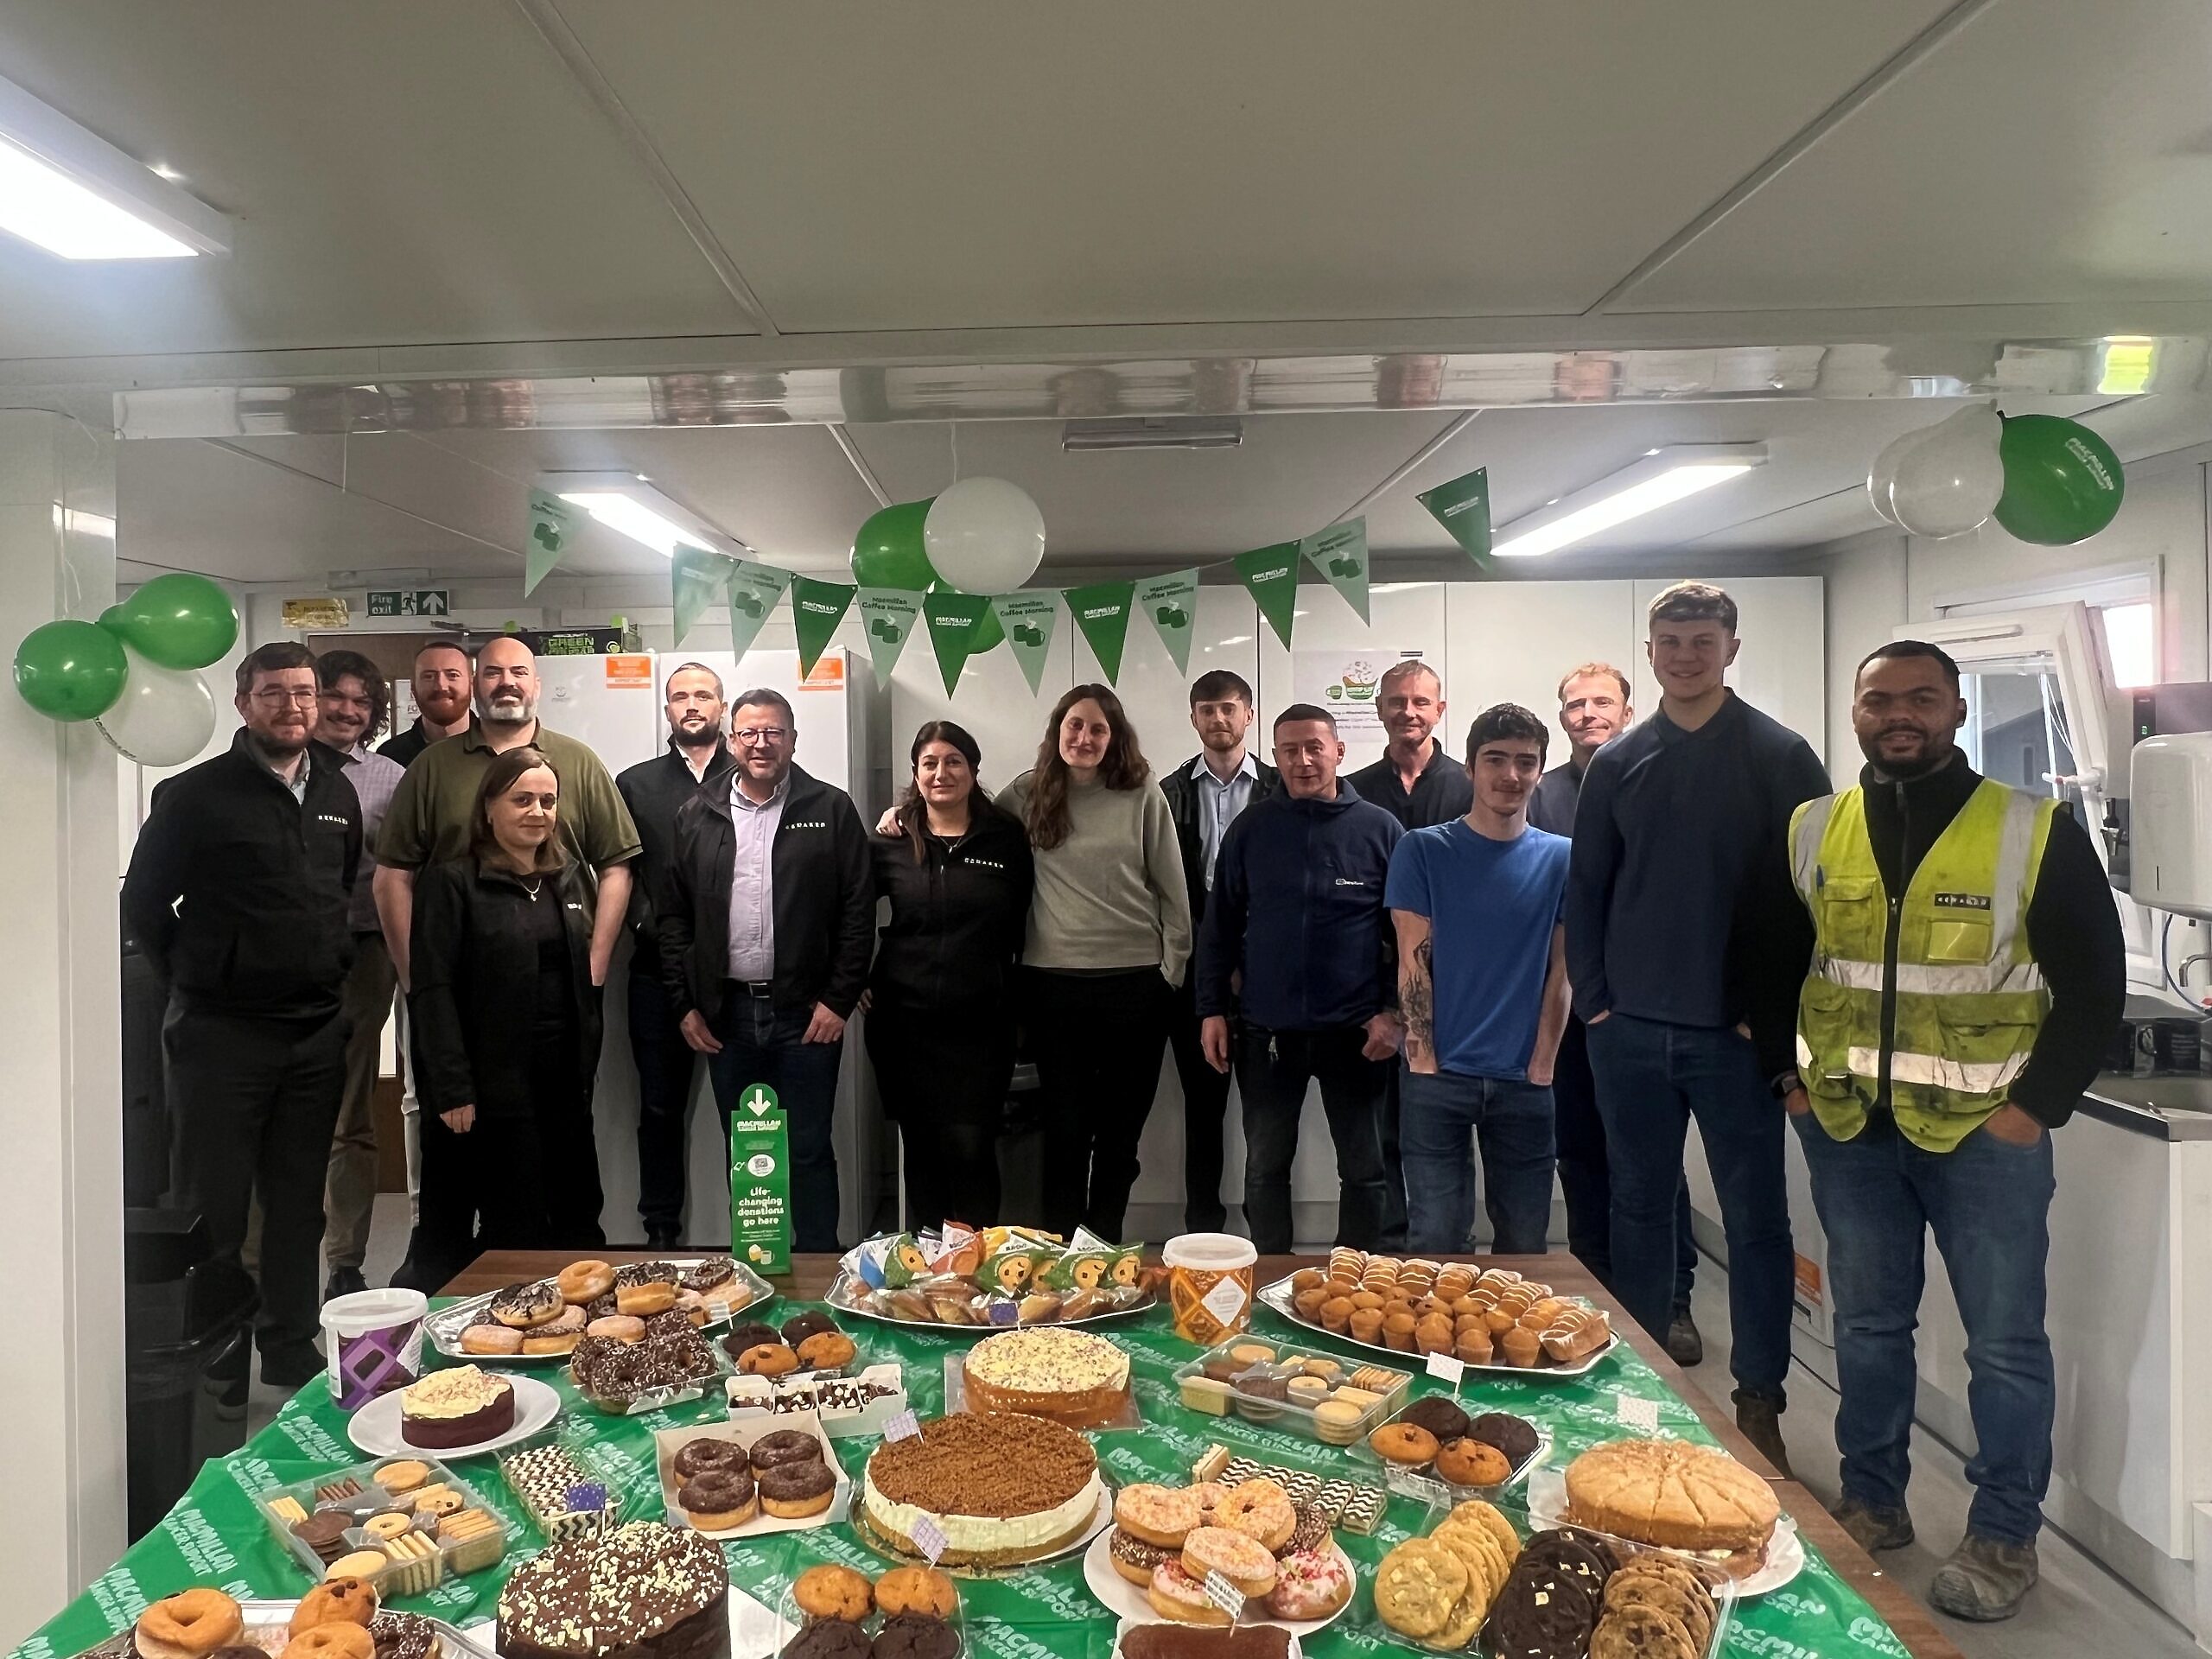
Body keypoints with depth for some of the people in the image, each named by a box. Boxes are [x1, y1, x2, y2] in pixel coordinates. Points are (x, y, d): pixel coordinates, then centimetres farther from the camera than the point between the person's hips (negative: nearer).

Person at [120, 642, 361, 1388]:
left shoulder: (337, 792, 8)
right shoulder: (196, 794, -7)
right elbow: (144, 903, -1)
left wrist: (334, 962, 10)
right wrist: (193, 980, 1)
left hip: (316, 1031, 5)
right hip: (222, 1032, -4)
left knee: (299, 1202, 13)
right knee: (213, 1206, 4)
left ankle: (291, 1347, 26)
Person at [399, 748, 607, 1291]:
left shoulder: (569, 879, 13)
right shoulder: (452, 883, -6)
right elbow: (432, 991, -11)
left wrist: (586, 1072, 10)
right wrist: (452, 1090, -16)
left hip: (563, 1087, 6)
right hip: (487, 1092, -6)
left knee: (573, 1224, 10)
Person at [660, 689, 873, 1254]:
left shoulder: (832, 811, 0)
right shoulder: (697, 816, 8)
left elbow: (858, 912, -3)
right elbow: (672, 915, 9)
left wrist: (839, 1000, -8)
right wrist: (685, 1005, 3)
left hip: (806, 1014, -3)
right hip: (725, 1014, 3)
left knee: (809, 1151, 3)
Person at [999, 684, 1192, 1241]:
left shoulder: (1142, 795, -1)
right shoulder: (1026, 793, 3)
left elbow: (1173, 890, 2)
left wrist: (1172, 968, 1)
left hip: (1136, 981, 0)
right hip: (1053, 984, 0)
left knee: (1120, 1131, 10)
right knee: (1065, 1127, 8)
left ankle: (1104, 1251, 24)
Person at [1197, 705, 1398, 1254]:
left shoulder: (1379, 829, -2)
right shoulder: (1251, 829, 1)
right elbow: (1219, 926, 5)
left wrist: (1393, 1011, -6)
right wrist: (1212, 1009, 1)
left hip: (1354, 1032, -1)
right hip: (1267, 1032, 1)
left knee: (1363, 1169, 10)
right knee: (1264, 1167, 10)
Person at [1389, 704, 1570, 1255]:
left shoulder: (1560, 858, 6)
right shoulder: (1423, 851, 0)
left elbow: (1559, 971, 5)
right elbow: (1413, 962, -3)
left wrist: (1541, 1066, -1)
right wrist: (1424, 1062, -9)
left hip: (1524, 1082, 2)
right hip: (1439, 1074, -2)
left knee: (1524, 1246, 10)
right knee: (1436, 1241, -1)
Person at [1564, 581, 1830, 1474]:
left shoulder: (1780, 756, -2)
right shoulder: (1617, 763, 7)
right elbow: (1585, 889, 10)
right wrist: (1594, 998, 3)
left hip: (1738, 1032, -3)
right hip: (1631, 1031, 3)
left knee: (1756, 1217, 5)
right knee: (1638, 1209, 13)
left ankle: (1760, 1402, 18)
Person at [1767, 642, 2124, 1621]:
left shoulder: (2035, 832, -7)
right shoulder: (1811, 833, 2)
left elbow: (2094, 982, -4)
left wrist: (2039, 1104, -9)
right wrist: (1790, 1073, 5)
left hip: (1984, 1129, -3)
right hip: (1846, 1127, 3)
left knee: (2004, 1339, 7)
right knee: (1867, 1323, 14)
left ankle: (2005, 1538, 24)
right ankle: (1872, 1503, 30)